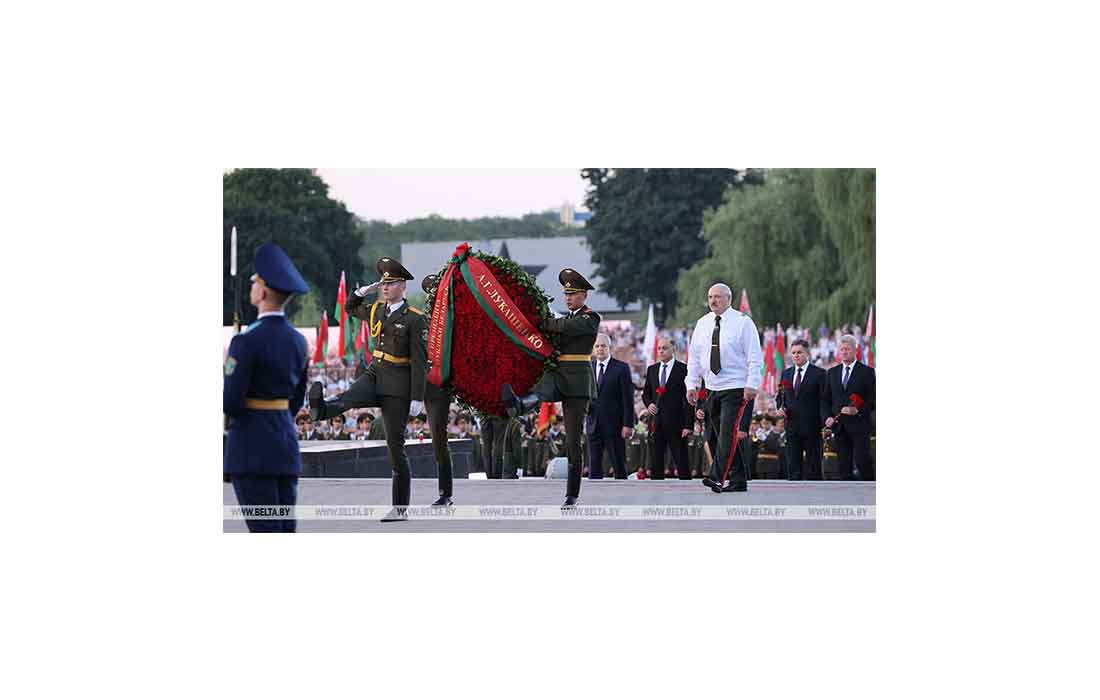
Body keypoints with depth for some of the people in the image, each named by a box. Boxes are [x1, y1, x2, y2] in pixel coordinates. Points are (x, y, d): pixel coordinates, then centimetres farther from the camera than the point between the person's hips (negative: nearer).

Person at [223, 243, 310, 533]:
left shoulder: (247, 340, -15)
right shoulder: (298, 341, 9)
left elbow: (230, 402, -16)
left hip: (252, 450, -7)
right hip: (287, 443, 7)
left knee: (263, 529, -7)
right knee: (286, 528, 9)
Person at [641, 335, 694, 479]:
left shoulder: (683, 369, -3)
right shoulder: (652, 370, 13)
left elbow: (688, 399, -5)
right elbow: (645, 393, 23)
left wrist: (688, 425, -12)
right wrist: (648, 404, -1)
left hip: (676, 423, -5)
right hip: (656, 423, 5)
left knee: (681, 461, -3)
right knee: (656, 461, 5)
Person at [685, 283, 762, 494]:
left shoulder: (742, 322, -5)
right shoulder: (702, 324, 11)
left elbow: (754, 357, -8)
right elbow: (694, 357, 15)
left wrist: (751, 385, -16)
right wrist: (691, 384, 7)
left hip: (737, 389, -6)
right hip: (712, 389, 6)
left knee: (729, 433, -15)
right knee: (723, 436, 7)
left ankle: (717, 477, -25)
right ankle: (738, 481, 13)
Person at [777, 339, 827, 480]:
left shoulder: (818, 373, -2)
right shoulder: (786, 373, 14)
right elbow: (780, 397, 22)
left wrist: (825, 423, -13)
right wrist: (781, 407, 0)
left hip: (812, 426, -4)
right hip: (792, 425, 4)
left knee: (813, 468, -1)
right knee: (793, 468, 2)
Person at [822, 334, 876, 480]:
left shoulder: (867, 372, 1)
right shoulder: (832, 372, 14)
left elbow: (873, 399, -2)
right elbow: (825, 399, 16)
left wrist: (858, 410, -16)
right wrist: (827, 417, -1)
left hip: (859, 425, -4)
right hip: (839, 427, 4)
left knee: (862, 462, -13)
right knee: (844, 466, 3)